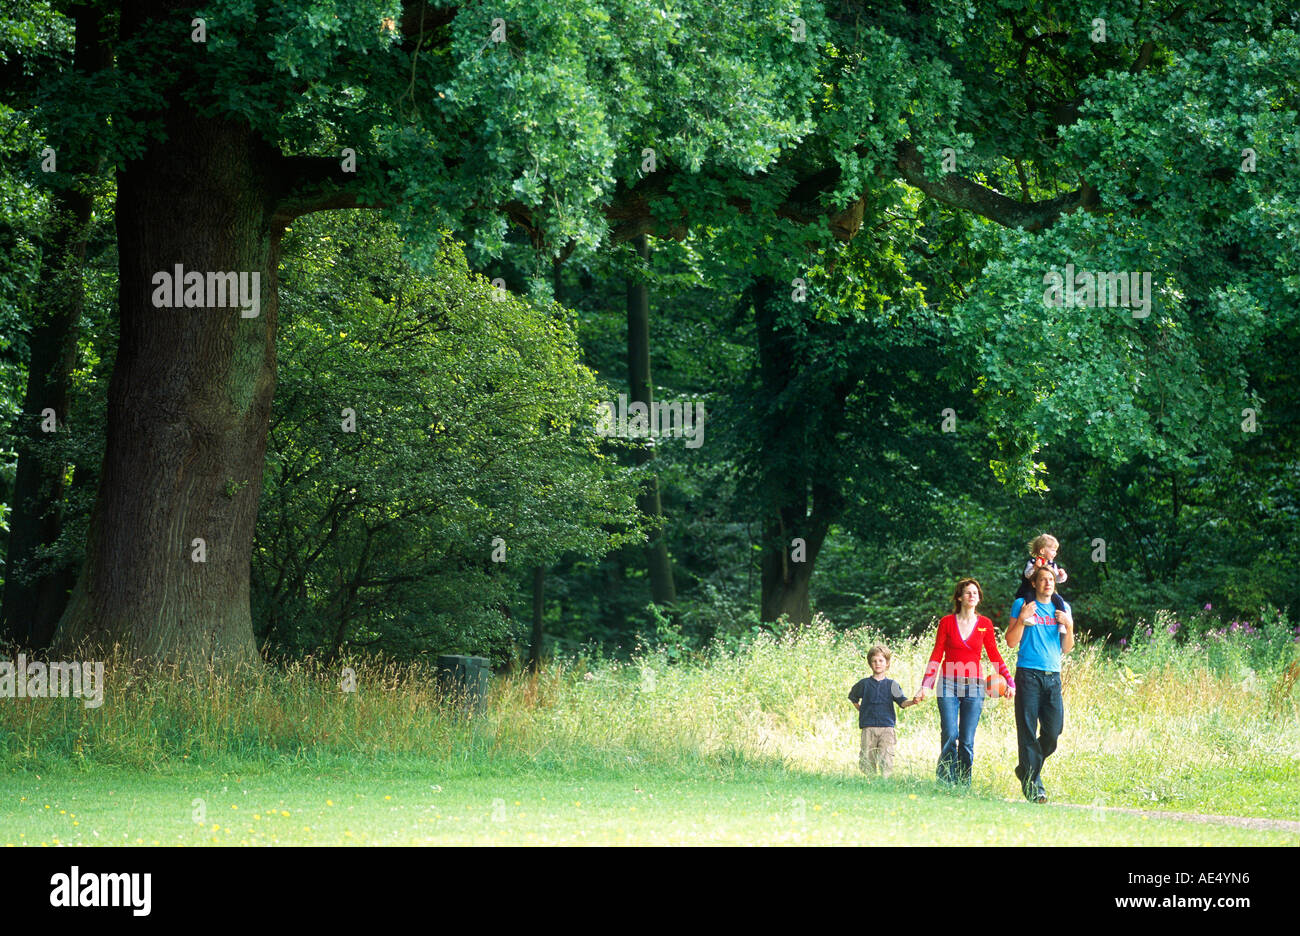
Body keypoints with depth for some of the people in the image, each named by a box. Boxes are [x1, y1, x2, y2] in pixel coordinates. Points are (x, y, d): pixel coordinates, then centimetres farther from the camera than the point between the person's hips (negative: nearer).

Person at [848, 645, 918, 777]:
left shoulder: (892, 685, 7)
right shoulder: (864, 684, 9)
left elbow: (902, 702, -2)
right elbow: (853, 697, 25)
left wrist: (912, 701, -21)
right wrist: (861, 710, 14)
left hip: (886, 727, -1)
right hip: (868, 727, 1)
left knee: (886, 761, -10)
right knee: (868, 759, -1)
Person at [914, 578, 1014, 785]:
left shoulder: (985, 624, 7)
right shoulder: (947, 622, 4)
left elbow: (994, 656, 14)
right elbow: (936, 656, 5)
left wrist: (1009, 682, 7)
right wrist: (926, 685, -3)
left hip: (974, 686, 1)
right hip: (949, 685, -1)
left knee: (967, 741, -2)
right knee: (950, 735, -12)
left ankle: (964, 786, 4)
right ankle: (945, 783, -7)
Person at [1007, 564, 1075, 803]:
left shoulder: (1062, 608, 16)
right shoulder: (1022, 605, 5)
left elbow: (1066, 649, 16)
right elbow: (1011, 642, 0)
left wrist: (1069, 627, -2)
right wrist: (1022, 620, -15)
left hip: (1052, 676, 4)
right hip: (1028, 674, -4)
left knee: (1053, 730, -2)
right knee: (1028, 731, -7)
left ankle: (1025, 769, 20)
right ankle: (1032, 785, -6)